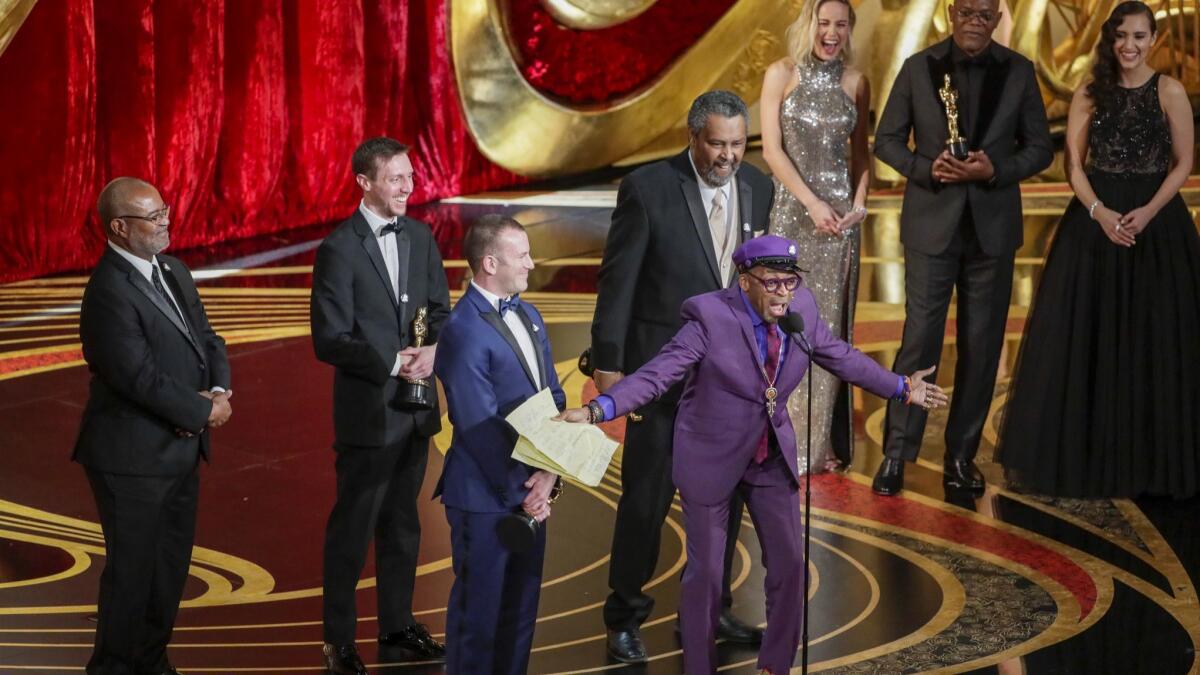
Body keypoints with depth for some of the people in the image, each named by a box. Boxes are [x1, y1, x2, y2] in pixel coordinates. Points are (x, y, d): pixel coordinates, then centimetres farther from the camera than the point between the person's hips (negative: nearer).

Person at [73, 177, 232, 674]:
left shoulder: (173, 271, 8)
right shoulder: (109, 293, -21)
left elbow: (207, 339, 12)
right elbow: (140, 377, -24)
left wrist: (220, 392, -8)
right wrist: (202, 412, -14)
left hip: (181, 448, 9)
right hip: (133, 458, -9)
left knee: (171, 564, 17)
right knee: (132, 568, 2)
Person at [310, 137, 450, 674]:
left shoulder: (419, 237, 5)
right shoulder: (339, 248, -13)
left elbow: (441, 310, 9)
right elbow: (329, 341, -15)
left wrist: (433, 349, -12)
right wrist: (393, 364, -21)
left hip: (415, 408, 6)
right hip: (368, 410, -6)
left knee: (402, 524, 16)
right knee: (353, 527, 5)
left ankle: (397, 626, 29)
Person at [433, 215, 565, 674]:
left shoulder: (529, 316, 9)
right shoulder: (464, 330, -17)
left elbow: (552, 399, 7)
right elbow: (481, 427, -18)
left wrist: (549, 473, -6)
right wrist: (523, 490, -13)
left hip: (530, 493, 8)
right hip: (487, 497, -8)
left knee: (521, 603, 16)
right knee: (479, 608, 5)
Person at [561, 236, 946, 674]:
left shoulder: (802, 308, -7)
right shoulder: (710, 316, -22)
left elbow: (842, 358, 8)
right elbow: (659, 372, -27)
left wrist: (903, 388, 14)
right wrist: (598, 409, -40)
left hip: (773, 456, 5)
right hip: (711, 458, -5)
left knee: (789, 564, 11)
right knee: (706, 572, 5)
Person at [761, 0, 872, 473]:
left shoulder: (855, 81, 6)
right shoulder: (781, 74, -2)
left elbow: (860, 151, 13)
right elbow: (772, 149, -6)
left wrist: (859, 203, -4)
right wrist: (813, 203, -14)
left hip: (841, 216, 2)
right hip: (793, 212, -2)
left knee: (832, 324, 5)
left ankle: (824, 442, 13)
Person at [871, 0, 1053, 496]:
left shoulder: (1018, 72, 2)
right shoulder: (919, 67, 0)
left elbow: (1040, 149, 5)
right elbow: (887, 139, 4)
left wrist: (996, 169, -14)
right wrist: (926, 168, -14)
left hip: (992, 227, 2)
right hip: (932, 223, -1)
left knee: (981, 346, 6)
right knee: (919, 339, -4)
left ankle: (962, 455, 16)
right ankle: (896, 454, 4)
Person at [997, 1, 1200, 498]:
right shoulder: (1089, 94, 5)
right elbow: (1074, 164, 3)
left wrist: (1147, 213, -15)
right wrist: (1099, 212, -13)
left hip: (1155, 222, -2)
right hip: (1095, 221, 2)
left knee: (1151, 340, 1)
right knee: (1086, 336, 3)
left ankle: (1149, 459, 12)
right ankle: (1086, 454, 13)